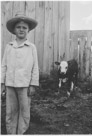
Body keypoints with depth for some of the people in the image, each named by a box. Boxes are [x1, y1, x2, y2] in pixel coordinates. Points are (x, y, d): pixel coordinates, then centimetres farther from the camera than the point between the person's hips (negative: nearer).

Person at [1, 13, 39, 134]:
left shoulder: (32, 47, 0)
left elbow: (35, 67, 0)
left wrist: (33, 85, -4)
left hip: (25, 84, -2)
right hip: (10, 84, 2)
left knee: (24, 111, 5)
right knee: (10, 111, 9)